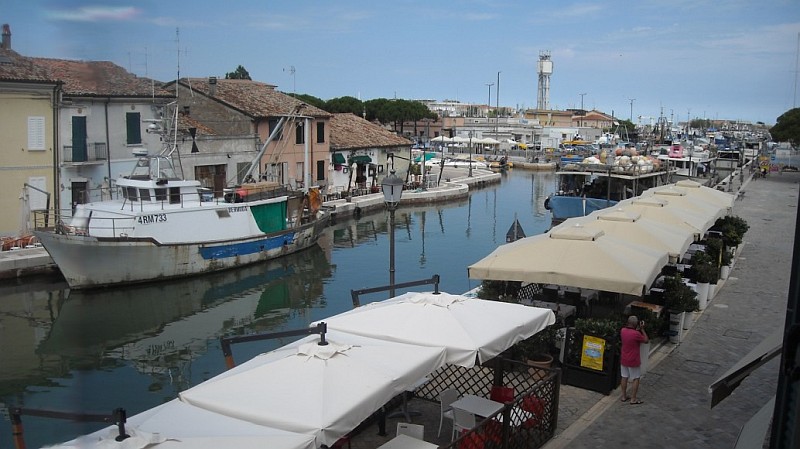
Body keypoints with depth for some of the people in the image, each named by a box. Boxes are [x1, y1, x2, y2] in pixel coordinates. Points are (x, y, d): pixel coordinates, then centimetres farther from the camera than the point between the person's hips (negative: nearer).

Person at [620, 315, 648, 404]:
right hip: (633, 361, -6)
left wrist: (637, 329, 8)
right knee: (635, 379, 8)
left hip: (624, 360, 6)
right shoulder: (636, 334, -25)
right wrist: (642, 329, -6)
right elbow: (646, 340, -9)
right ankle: (633, 399, 13)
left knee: (624, 378, 16)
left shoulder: (623, 330, -5)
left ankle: (624, 396, 26)